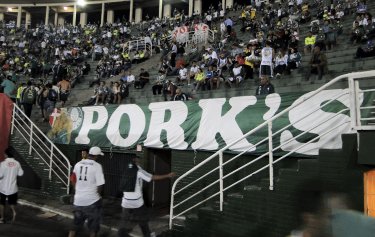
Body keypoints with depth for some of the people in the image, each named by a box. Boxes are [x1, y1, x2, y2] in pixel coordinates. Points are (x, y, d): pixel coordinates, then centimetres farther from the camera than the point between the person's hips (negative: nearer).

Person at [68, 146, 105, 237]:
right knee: (93, 225, 12)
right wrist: (98, 195, 3)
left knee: (76, 224, 19)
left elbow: (73, 181, 15)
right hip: (92, 200, -5)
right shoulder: (97, 166, -13)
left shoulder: (78, 164, 4)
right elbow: (100, 185, -16)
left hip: (78, 200, 5)